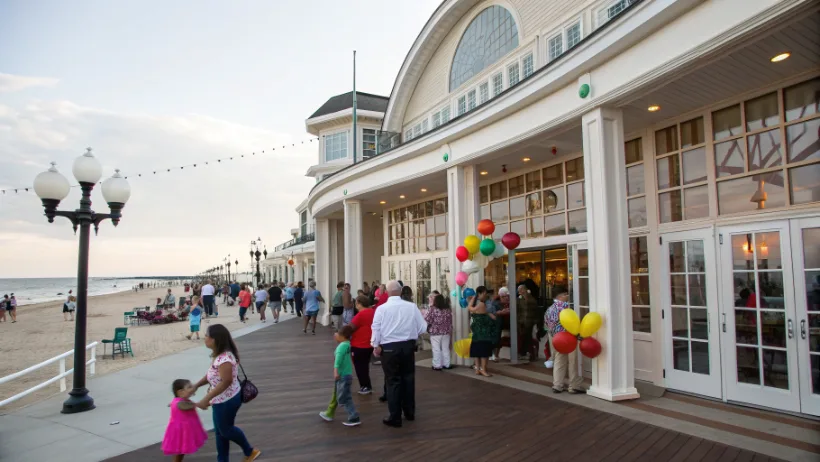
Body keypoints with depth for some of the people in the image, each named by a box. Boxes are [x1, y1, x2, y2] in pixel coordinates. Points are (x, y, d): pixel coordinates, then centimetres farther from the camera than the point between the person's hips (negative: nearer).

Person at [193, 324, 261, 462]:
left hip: (226, 400, -10)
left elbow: (226, 381, -32)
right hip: (222, 399, 10)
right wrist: (196, 386, 7)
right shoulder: (220, 355, 2)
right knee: (220, 431, 20)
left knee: (225, 429, 11)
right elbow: (212, 375, 11)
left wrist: (206, 399, -29)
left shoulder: (224, 358, -31)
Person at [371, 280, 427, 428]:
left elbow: (376, 329, -9)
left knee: (393, 381, 6)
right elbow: (423, 327, 0)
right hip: (408, 346, 3)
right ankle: (409, 412, 30)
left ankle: (395, 418, 11)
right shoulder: (412, 306, -5)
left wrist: (376, 345, 5)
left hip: (389, 348, -3)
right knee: (408, 378, 17)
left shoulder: (382, 308, -11)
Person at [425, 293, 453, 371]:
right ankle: (446, 364, 18)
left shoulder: (432, 309, -11)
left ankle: (437, 365, 6)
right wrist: (449, 330, 18)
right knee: (445, 348, 12)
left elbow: (427, 320, -9)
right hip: (446, 332, 5)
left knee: (436, 349, 2)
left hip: (435, 332, -5)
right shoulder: (448, 309, 4)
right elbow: (450, 321, 9)